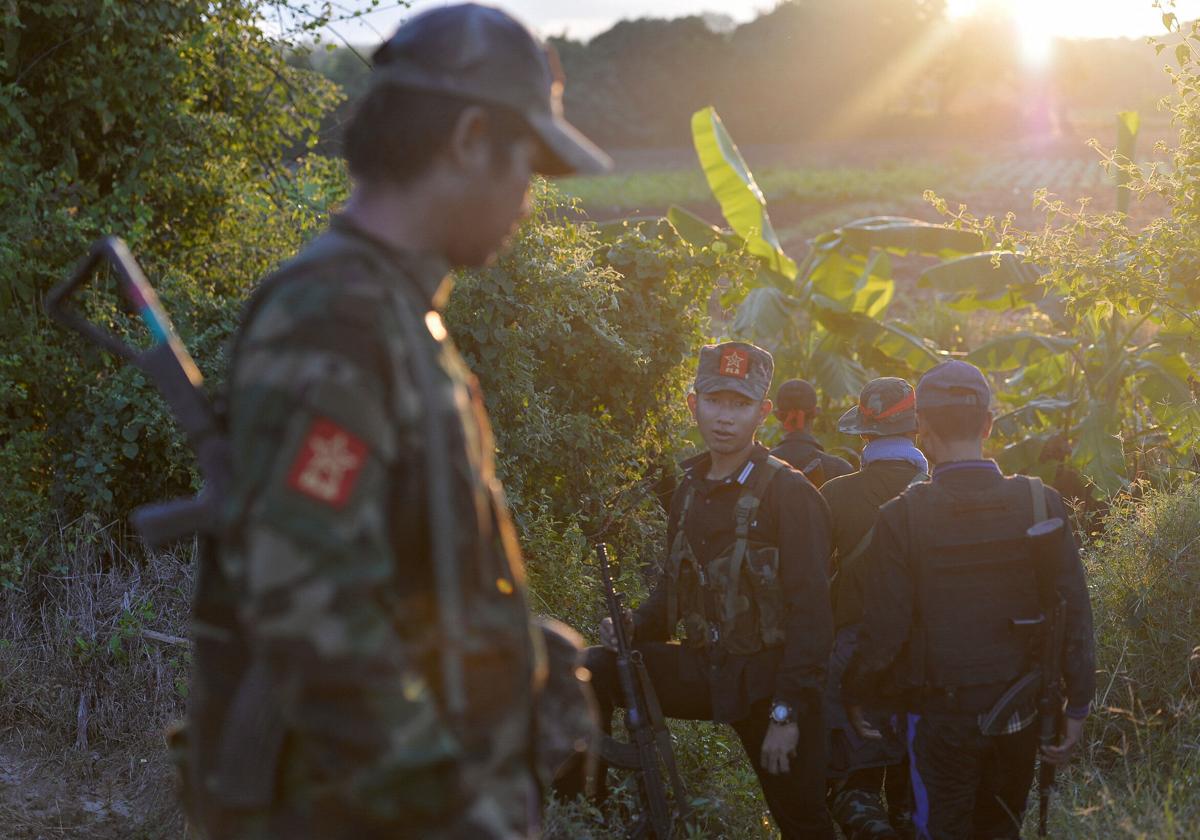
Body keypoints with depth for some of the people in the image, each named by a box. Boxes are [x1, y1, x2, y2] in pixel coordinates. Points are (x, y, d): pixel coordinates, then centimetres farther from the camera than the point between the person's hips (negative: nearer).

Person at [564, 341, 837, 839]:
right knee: (595, 669, -13)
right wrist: (635, 628, -4)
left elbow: (810, 613, -16)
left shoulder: (789, 494, -13)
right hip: (704, 668, 6)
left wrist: (786, 713, -19)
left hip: (767, 681, -5)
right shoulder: (690, 490, 8)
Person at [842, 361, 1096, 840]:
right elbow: (1074, 614, -7)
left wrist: (854, 697, 3)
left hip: (940, 715, -2)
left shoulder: (903, 517, -15)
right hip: (1018, 712, 3)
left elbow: (883, 630, -14)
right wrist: (1077, 706, 2)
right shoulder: (1040, 504, -8)